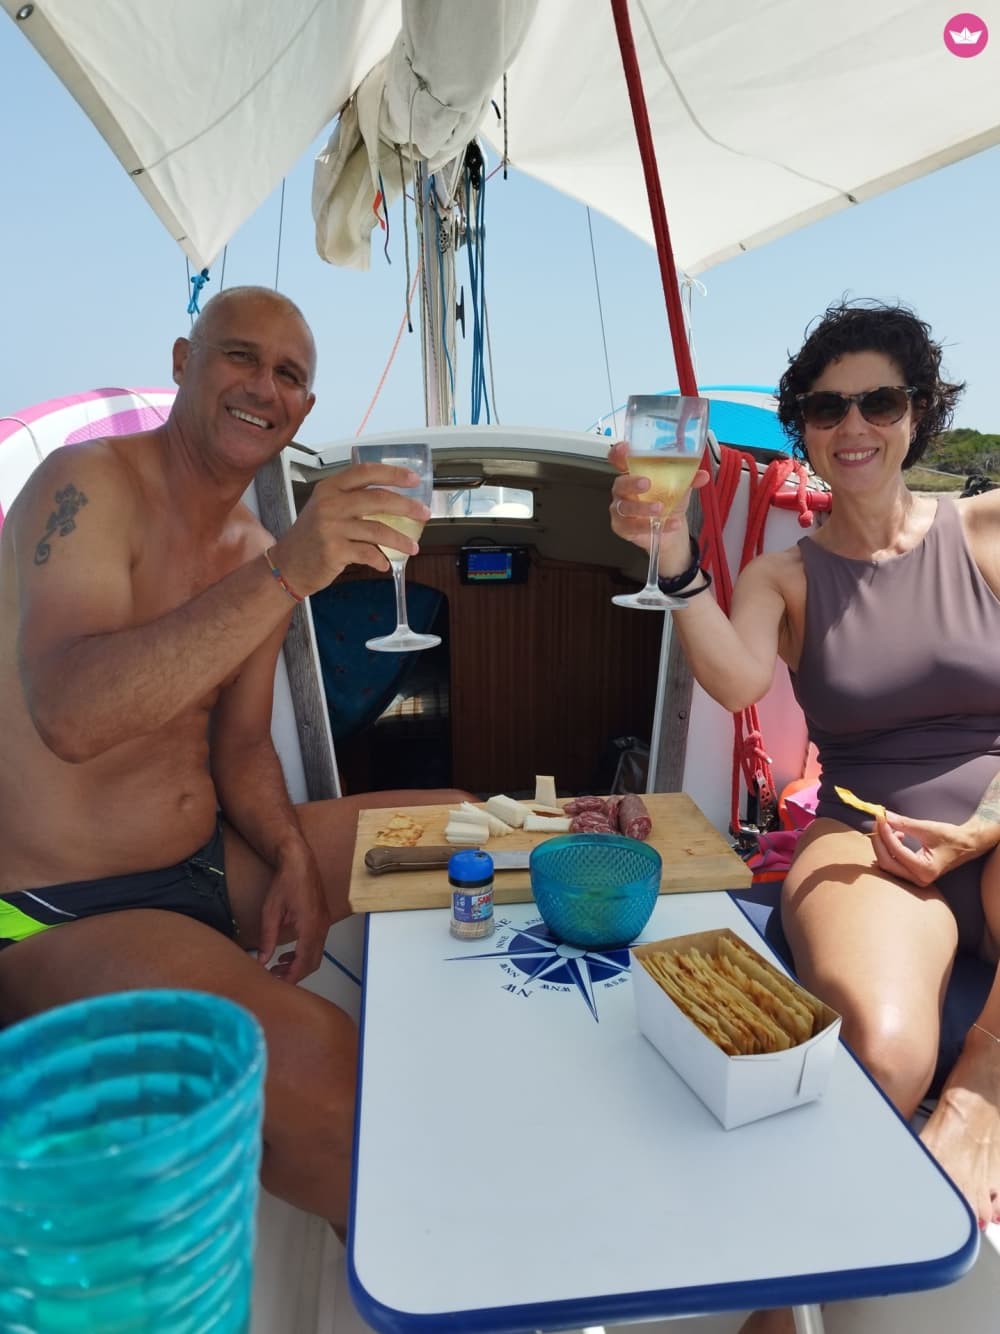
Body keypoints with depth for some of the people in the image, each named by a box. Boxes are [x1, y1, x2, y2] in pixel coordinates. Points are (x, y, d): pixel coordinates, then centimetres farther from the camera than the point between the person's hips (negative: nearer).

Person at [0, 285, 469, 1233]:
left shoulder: (260, 551, 7)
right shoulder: (87, 485, -15)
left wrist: (293, 857, -6)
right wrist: (286, 575, -36)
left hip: (207, 865, 8)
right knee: (307, 1055, -33)